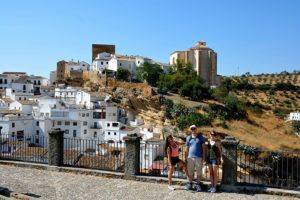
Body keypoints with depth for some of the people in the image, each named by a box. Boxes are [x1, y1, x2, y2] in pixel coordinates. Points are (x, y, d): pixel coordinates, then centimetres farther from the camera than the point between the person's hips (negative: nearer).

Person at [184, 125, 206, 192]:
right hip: (190, 157, 2)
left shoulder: (201, 137, 4)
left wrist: (203, 157, -3)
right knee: (190, 172, 6)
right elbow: (187, 149, 13)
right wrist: (186, 157, 9)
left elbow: (203, 147, 3)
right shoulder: (188, 138, 10)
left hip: (199, 157, -1)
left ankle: (198, 185, 14)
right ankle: (190, 184, 17)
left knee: (199, 172, 3)